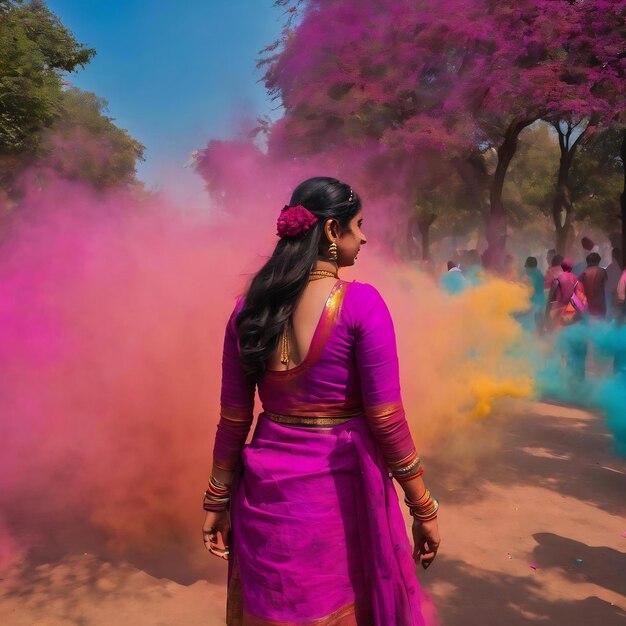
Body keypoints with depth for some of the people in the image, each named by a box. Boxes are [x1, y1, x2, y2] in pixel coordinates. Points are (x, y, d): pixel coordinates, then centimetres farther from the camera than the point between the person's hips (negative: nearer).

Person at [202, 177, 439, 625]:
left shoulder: (250, 308, -1)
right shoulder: (361, 303, -15)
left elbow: (233, 419, 3)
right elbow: (386, 421, -14)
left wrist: (218, 501, 13)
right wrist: (423, 508, -3)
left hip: (269, 492, 4)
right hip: (339, 493, -4)